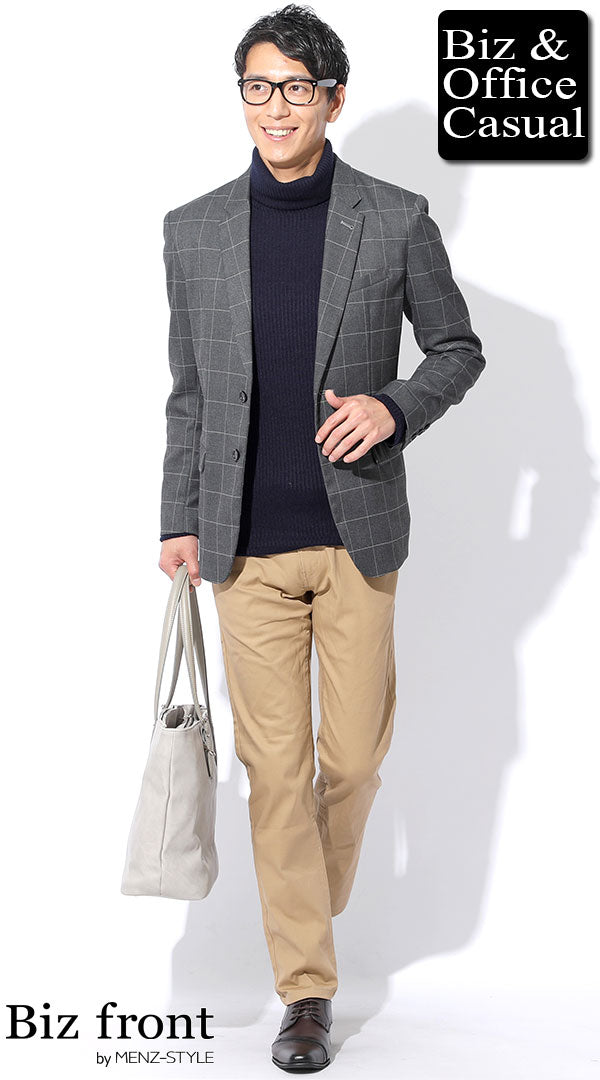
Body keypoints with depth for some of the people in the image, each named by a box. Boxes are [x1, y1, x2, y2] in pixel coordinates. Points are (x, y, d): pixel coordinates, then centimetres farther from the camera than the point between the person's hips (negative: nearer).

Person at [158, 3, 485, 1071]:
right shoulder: (194, 230, 5)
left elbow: (459, 349, 8)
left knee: (353, 753, 5)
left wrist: (395, 407, -11)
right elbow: (188, 390, 10)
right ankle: (306, 984, 13)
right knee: (275, 765, 1)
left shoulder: (397, 219, -1)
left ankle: (315, 895, 36)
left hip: (358, 536, -1)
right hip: (247, 544, 1)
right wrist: (179, 519, 5)